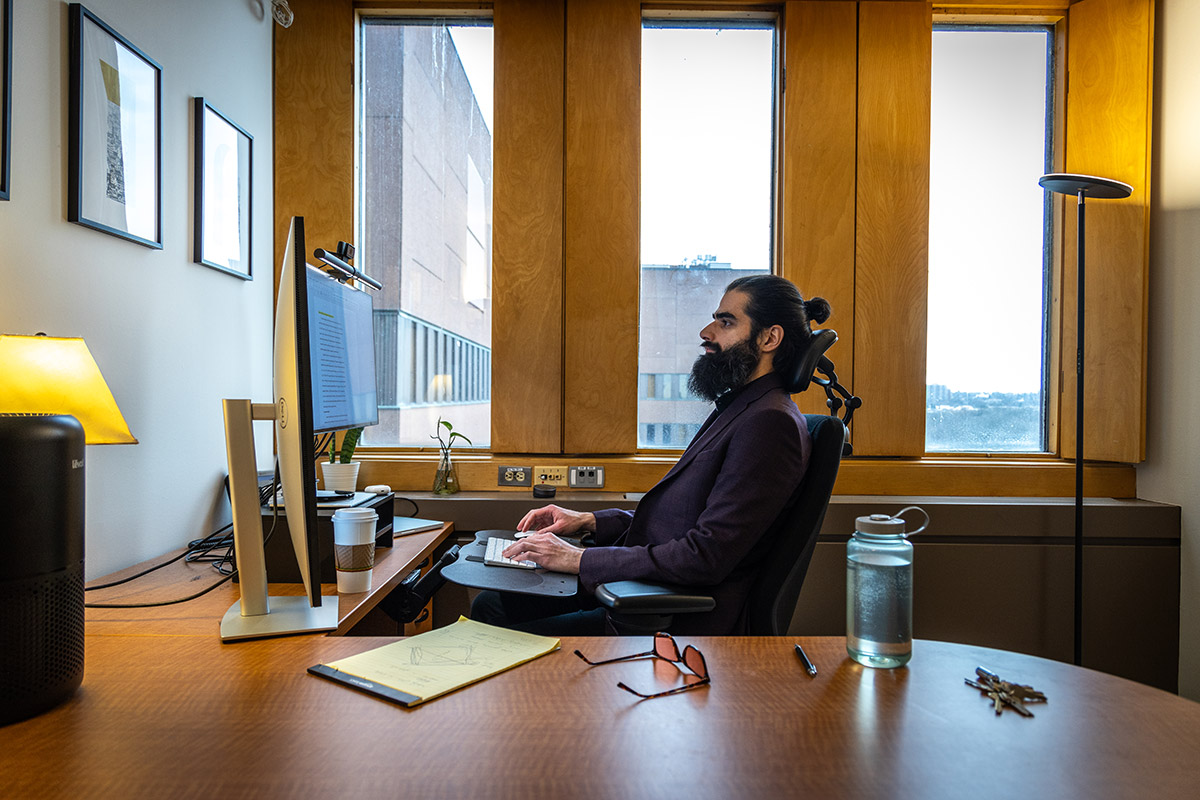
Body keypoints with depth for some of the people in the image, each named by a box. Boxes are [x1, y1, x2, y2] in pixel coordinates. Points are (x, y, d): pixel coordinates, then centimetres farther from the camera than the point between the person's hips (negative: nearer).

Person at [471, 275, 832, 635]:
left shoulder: (770, 422, -18)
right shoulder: (735, 408, 15)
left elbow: (707, 557, -24)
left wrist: (580, 559, -19)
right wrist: (589, 521, 9)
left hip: (680, 619, -9)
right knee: (490, 604, 7)